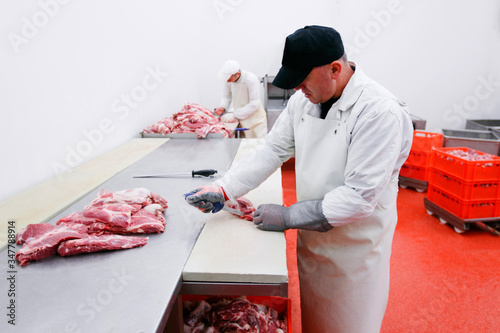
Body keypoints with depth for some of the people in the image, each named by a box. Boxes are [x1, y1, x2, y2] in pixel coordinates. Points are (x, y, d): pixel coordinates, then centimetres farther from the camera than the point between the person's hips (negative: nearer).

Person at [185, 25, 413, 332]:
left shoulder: (381, 112, -27)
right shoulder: (304, 99, -5)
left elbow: (360, 197, -29)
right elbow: (273, 149, -1)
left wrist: (289, 217, -23)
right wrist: (223, 190, -10)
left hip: (355, 245, -5)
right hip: (312, 234, 6)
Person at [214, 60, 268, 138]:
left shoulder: (251, 79, -25)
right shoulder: (228, 78, -9)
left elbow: (254, 105, -23)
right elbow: (226, 96, 8)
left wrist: (235, 115, -23)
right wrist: (223, 107, -13)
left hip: (255, 117, -4)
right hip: (241, 118, 4)